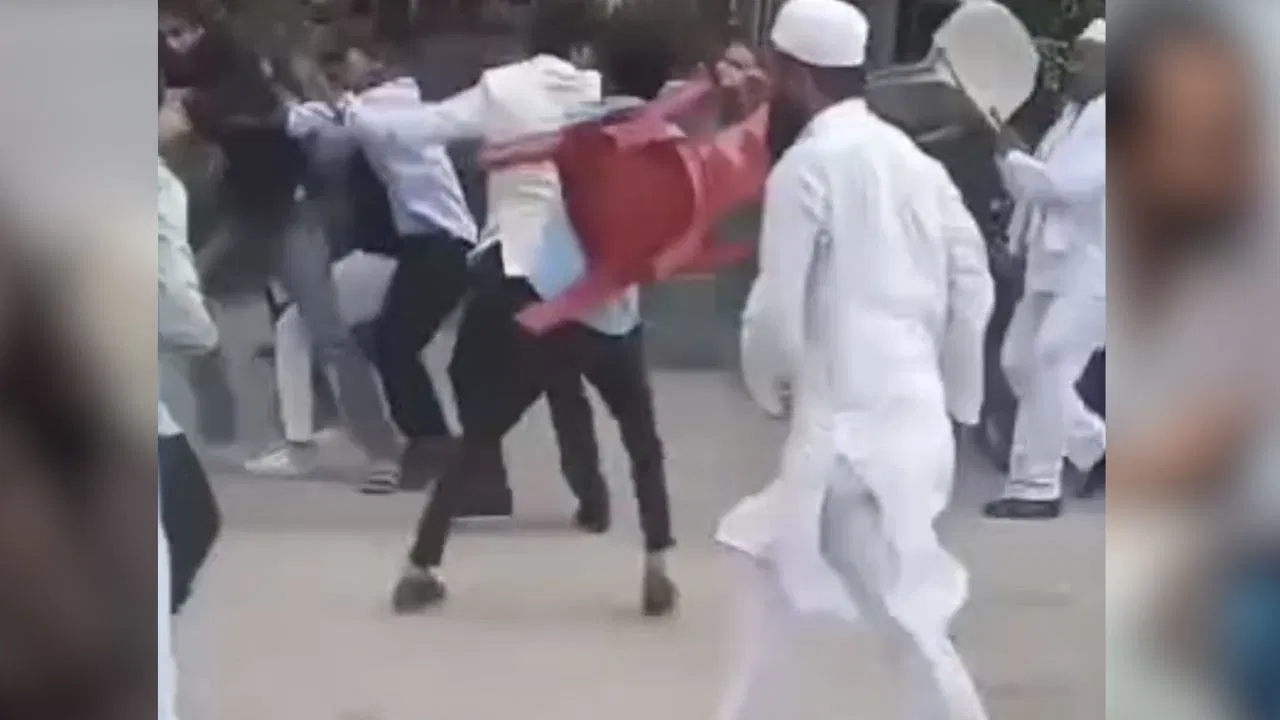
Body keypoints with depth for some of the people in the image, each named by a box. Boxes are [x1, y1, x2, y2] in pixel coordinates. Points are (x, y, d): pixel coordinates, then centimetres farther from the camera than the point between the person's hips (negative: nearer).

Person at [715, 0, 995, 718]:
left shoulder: (807, 165, -10)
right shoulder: (911, 159, 10)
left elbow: (776, 311, -12)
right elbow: (973, 286, 10)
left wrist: (770, 385, 8)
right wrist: (957, 401, 19)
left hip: (852, 423, -8)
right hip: (911, 409, 8)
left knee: (908, 618, -1)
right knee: (767, 554, 20)